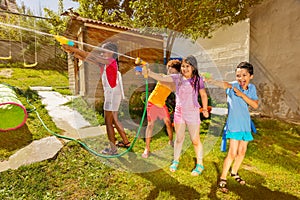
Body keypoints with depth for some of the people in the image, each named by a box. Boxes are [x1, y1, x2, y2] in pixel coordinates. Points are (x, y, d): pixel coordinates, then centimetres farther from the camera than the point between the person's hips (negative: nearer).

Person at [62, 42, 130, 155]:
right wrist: (72, 52, 2)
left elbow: (90, 56, -18)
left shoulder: (111, 61, -14)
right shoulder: (104, 63, 12)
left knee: (108, 122, -1)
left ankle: (113, 149, 11)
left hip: (113, 95, -9)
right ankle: (126, 142, 31)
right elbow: (87, 59, 10)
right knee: (114, 120, 17)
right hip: (111, 94, 9)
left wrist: (73, 49, -15)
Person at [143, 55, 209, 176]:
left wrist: (205, 109, 2)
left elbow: (203, 95, 2)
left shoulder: (198, 79, -7)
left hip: (192, 113, -2)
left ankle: (200, 164, 29)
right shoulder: (177, 78, -3)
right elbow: (161, 78, -13)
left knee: (195, 140, 8)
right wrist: (148, 73, -26)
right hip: (178, 113, 3)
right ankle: (175, 161, 36)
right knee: (179, 139, 17)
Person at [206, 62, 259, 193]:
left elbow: (255, 105, -6)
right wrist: (209, 80, -54)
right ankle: (223, 178, 9)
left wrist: (242, 94, -17)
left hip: (246, 124, 6)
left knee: (242, 152, 17)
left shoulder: (252, 88, 3)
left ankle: (234, 172, 40)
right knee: (232, 153, -8)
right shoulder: (233, 86, -12)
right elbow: (224, 84, -33)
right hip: (234, 124, -6)